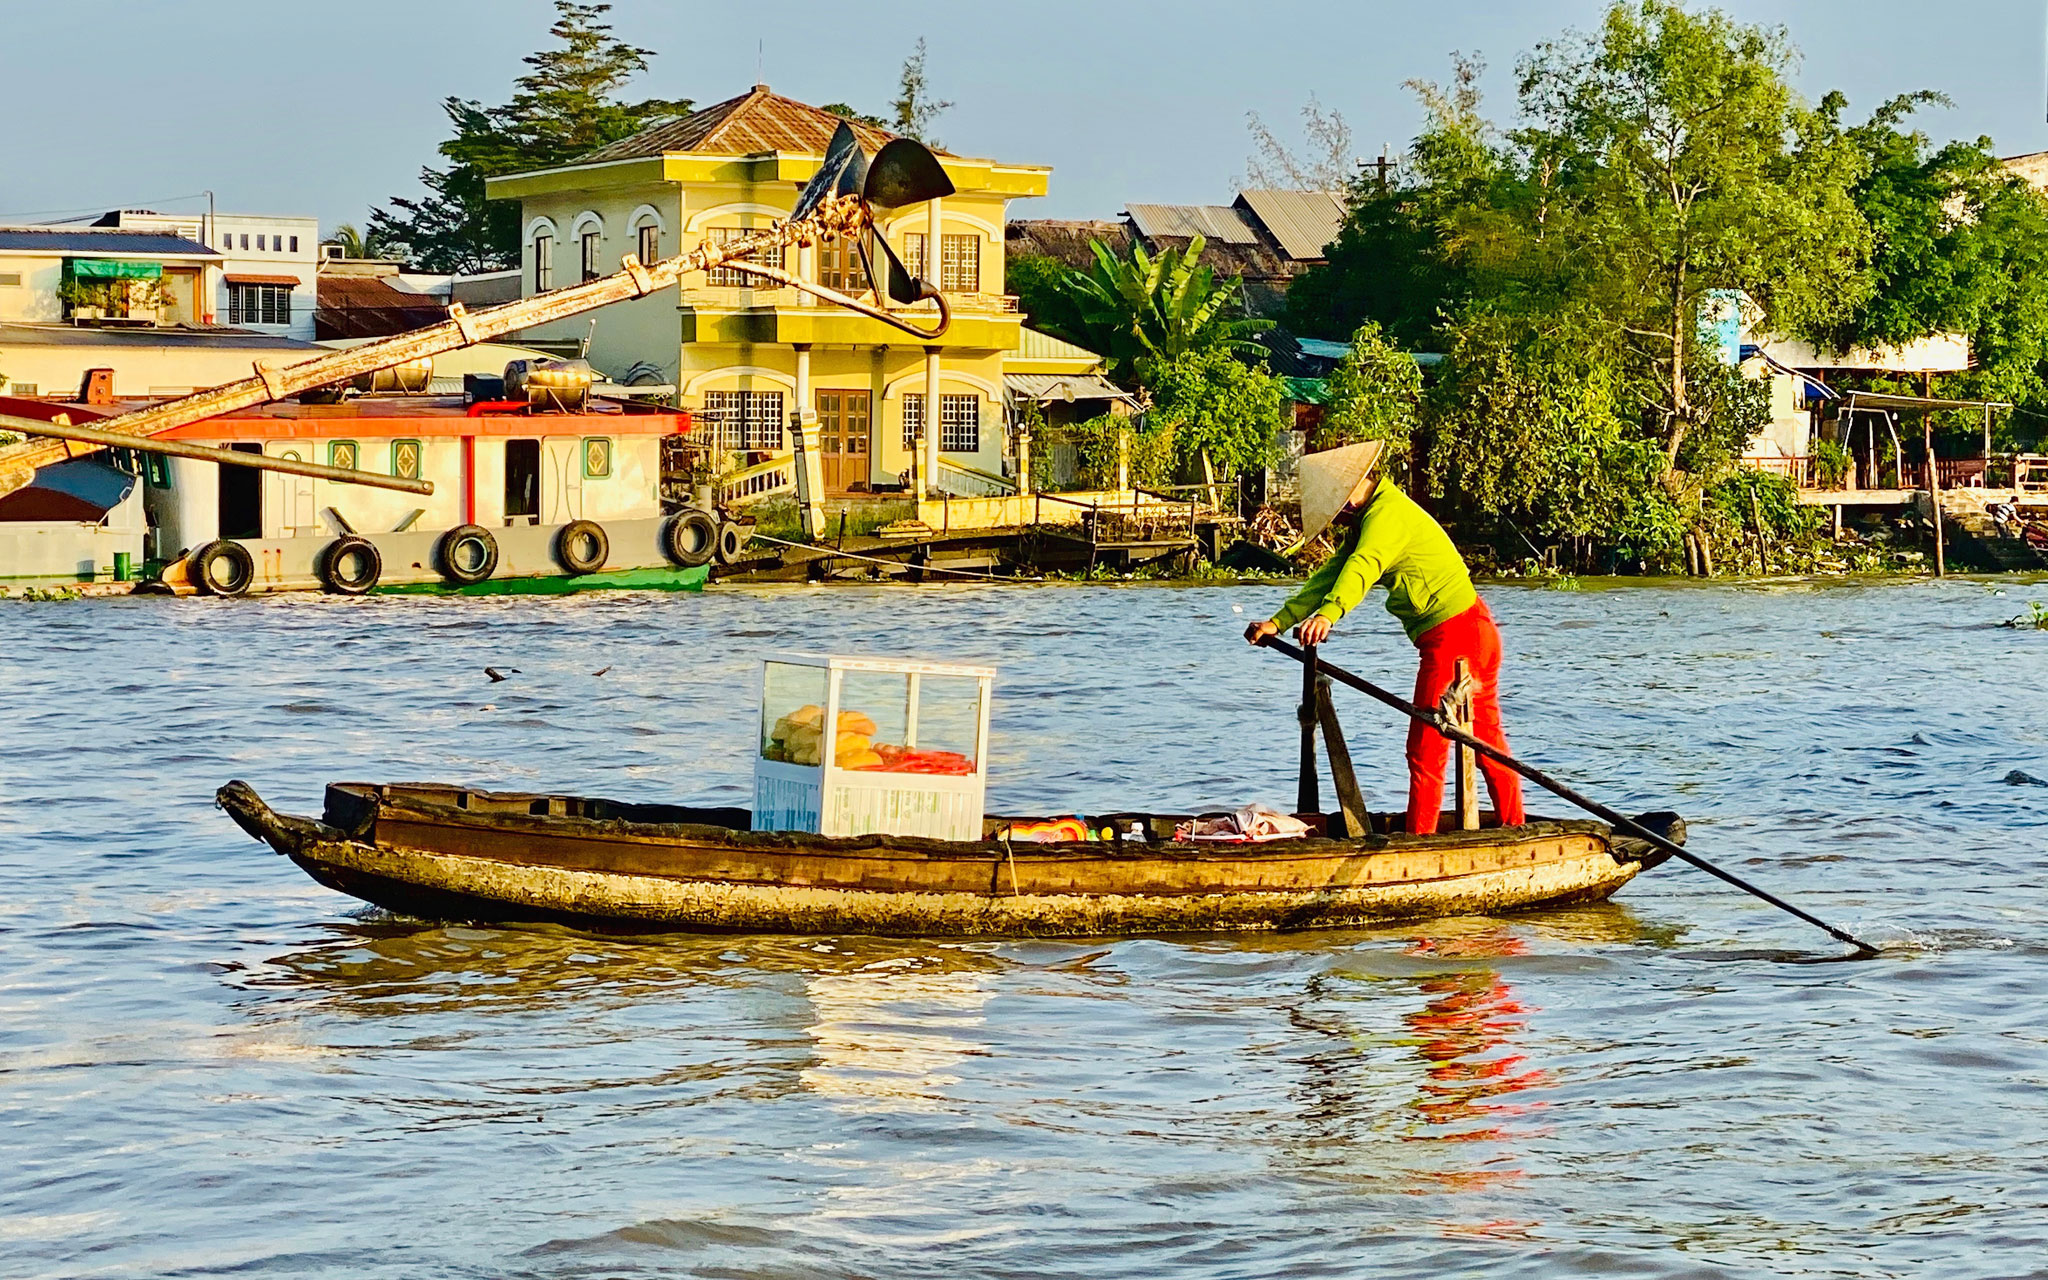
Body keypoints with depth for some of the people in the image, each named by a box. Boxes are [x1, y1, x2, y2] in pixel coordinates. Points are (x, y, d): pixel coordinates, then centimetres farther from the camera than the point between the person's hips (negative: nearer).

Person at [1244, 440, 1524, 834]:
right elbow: (1330, 577, 14)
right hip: (1476, 630, 11)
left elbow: (1362, 567, -35)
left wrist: (1328, 615, -50)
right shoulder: (1369, 520, 16)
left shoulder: (1387, 513, -16)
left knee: (1425, 750, -6)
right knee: (1489, 744, 17)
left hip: (1455, 636, -11)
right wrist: (1279, 621, 6)